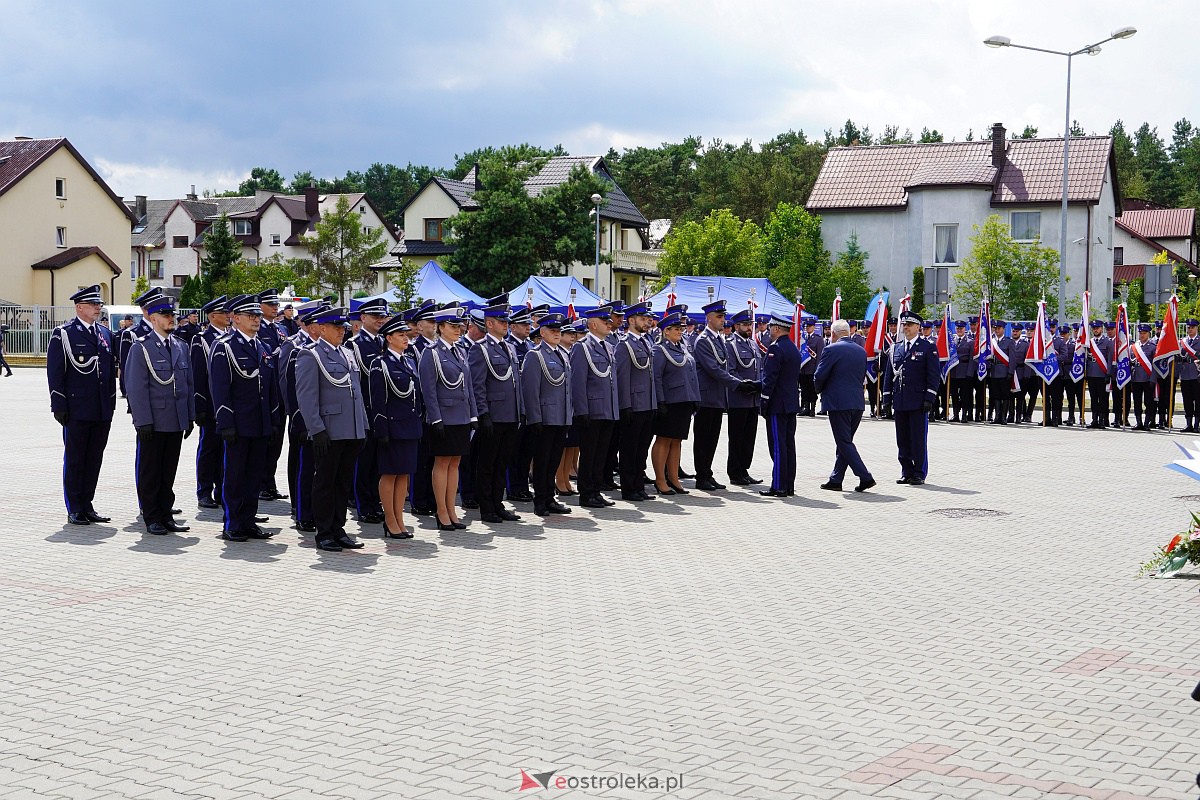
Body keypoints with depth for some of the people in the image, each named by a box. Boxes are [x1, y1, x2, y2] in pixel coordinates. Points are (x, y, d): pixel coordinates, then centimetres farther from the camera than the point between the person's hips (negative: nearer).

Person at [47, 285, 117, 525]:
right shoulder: (63, 334, -4)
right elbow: (55, 372, -6)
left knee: (94, 459, 9)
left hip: (102, 412, 5)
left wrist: (111, 405, 13)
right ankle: (74, 510, 8)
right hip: (77, 411, -5)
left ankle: (87, 505, 18)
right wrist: (59, 407, -11)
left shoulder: (106, 334, 13)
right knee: (74, 459, 2)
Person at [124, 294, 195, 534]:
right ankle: (151, 518, 12)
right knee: (150, 471, 5)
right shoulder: (141, 348, -7)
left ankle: (166, 515, 19)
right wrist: (144, 421, -15)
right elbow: (137, 388, -10)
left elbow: (188, 384, 15)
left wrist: (190, 416, 10)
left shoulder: (181, 347, 11)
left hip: (177, 422, 5)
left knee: (169, 471, 11)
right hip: (153, 422, -5)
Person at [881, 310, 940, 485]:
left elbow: (934, 375, -4)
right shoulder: (895, 348, 14)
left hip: (918, 401, -5)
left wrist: (929, 398, -11)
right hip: (899, 402, 5)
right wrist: (888, 397, 9)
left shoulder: (928, 348, 0)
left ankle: (919, 473, 6)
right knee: (903, 439, 8)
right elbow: (888, 373, 16)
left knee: (919, 439, -1)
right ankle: (906, 472, 16)